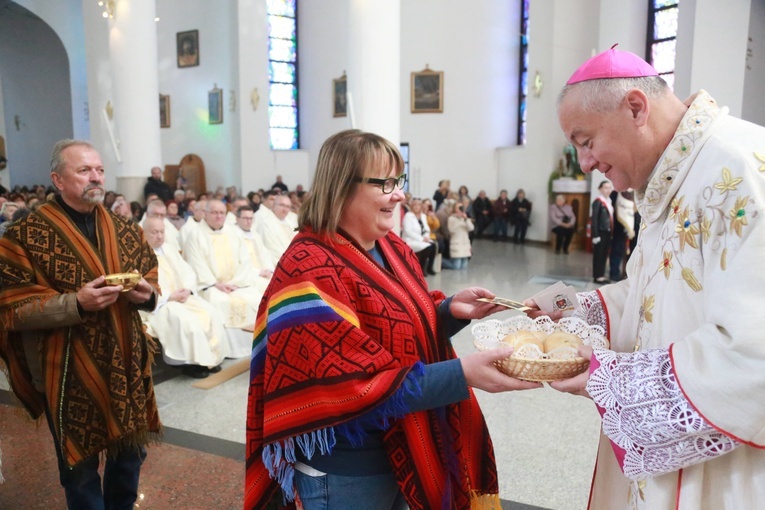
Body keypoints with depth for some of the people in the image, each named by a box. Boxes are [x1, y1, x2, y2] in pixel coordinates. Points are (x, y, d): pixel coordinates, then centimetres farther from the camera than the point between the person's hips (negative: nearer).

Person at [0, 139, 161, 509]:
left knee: (130, 455, 19)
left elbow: (151, 279, 13)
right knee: (81, 468, 13)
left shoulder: (124, 231, 5)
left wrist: (147, 293, -10)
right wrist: (75, 304, -25)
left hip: (127, 365, 5)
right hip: (69, 374, -4)